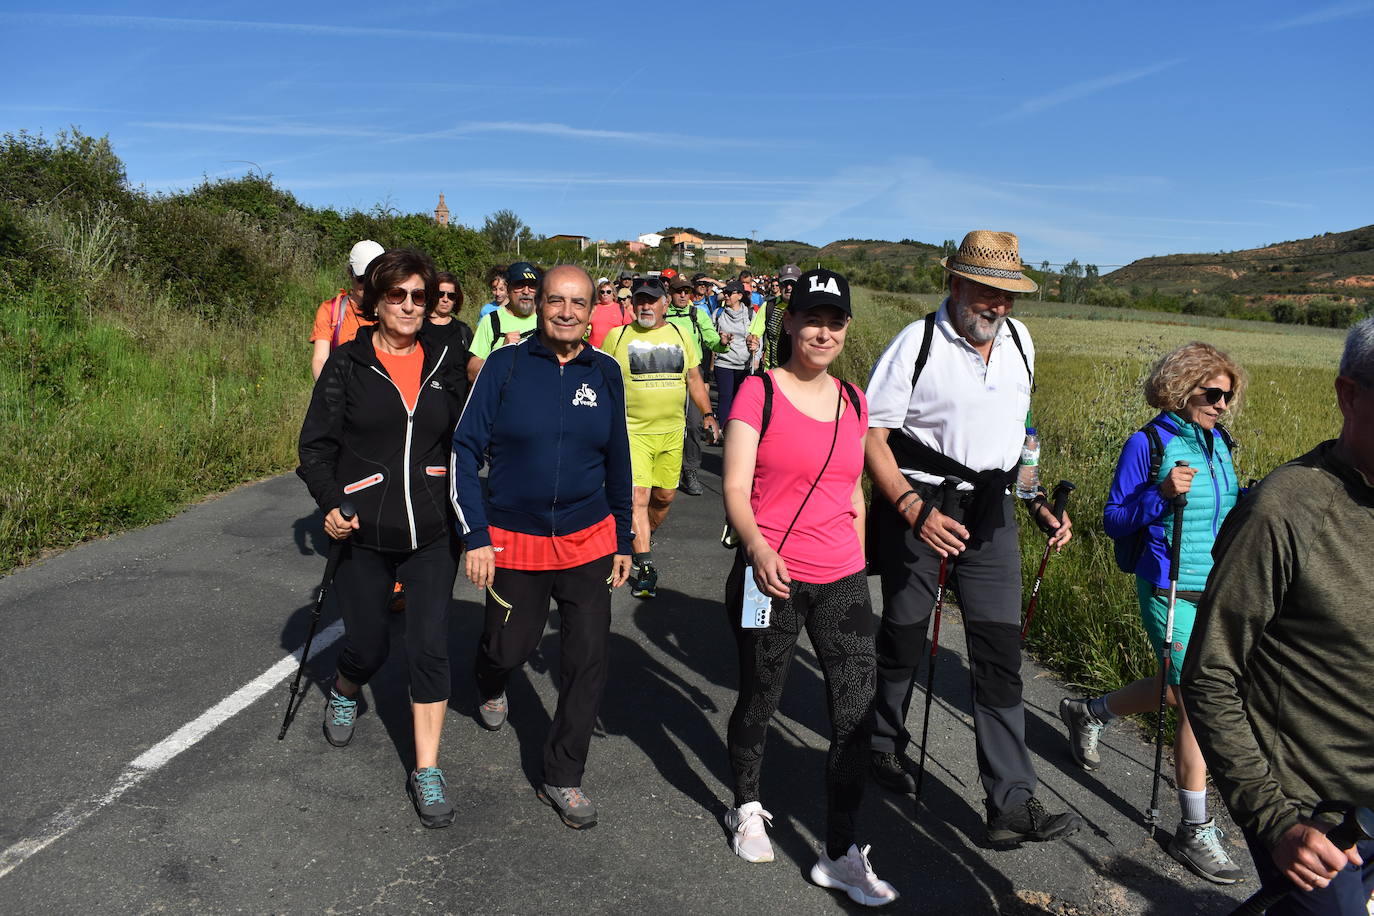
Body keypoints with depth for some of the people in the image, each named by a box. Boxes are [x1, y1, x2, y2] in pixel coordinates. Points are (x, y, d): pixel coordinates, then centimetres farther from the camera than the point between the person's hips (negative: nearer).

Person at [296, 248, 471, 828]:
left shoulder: (446, 362, 4)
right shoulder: (348, 364, -2)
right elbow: (316, 445, -2)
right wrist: (331, 503, -18)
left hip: (432, 535, 1)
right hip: (364, 535, -1)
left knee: (430, 649, -2)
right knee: (368, 646, 10)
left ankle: (427, 772, 11)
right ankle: (343, 694, 47)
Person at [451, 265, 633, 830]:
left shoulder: (605, 373, 1)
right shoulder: (506, 365, -7)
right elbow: (465, 450, -7)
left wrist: (623, 540, 11)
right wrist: (476, 536, -12)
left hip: (588, 542, 2)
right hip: (514, 542, -2)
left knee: (588, 661, 0)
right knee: (508, 646, 12)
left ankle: (562, 778, 19)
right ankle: (491, 688, 51)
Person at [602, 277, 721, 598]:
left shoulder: (680, 335, 10)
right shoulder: (617, 336, 1)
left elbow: (694, 379, 15)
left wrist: (708, 414, 6)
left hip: (671, 431, 4)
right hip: (632, 430, -4)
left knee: (665, 496, 10)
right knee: (638, 496, -13)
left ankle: (643, 541, 35)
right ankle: (645, 566, -10)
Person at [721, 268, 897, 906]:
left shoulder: (853, 402, 9)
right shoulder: (759, 392, -6)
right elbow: (734, 489, -12)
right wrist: (757, 547, -30)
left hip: (842, 581, 4)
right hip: (770, 577, -4)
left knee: (857, 714, 0)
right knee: (758, 703, 12)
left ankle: (840, 855, 15)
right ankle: (747, 809, 40)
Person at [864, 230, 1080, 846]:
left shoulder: (1019, 340, 8)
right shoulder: (916, 344, -12)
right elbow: (872, 435, -13)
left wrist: (1036, 500, 16)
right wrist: (913, 509, -24)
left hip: (991, 510, 5)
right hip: (917, 505, -4)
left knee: (1000, 654, 1)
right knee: (903, 639, 11)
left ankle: (1012, 803, 6)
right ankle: (884, 745, 37)